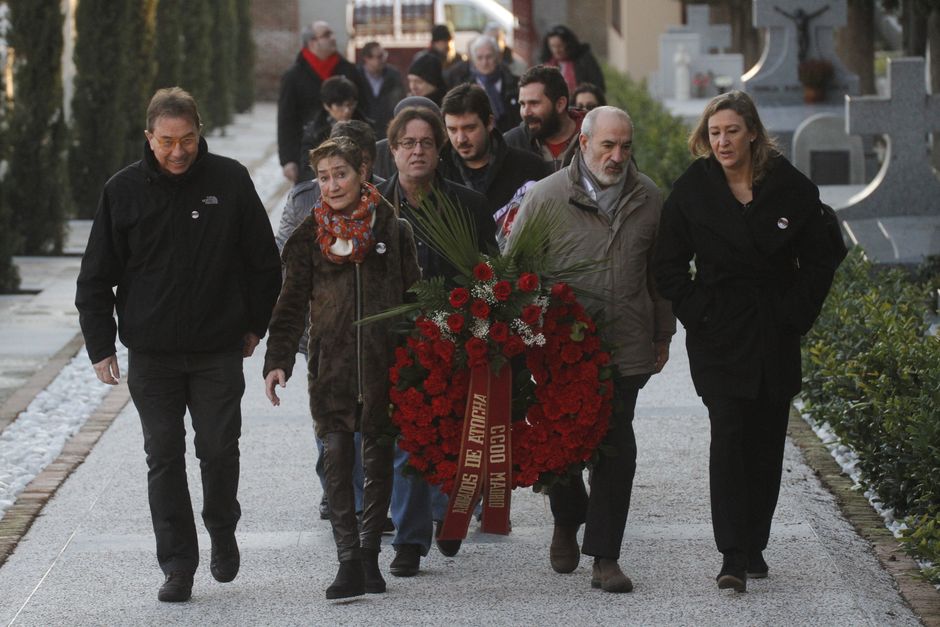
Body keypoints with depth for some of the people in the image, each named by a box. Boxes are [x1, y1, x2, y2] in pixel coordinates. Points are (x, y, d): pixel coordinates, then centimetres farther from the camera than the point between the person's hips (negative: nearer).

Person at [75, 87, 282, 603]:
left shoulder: (230, 181, -3)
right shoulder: (124, 191, -1)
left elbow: (263, 261, 8)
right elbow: (97, 275, 5)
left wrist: (254, 326, 10)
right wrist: (100, 346, 1)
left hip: (219, 352, -1)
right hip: (151, 355, 1)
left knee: (219, 450, -1)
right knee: (164, 458, 2)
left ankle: (222, 530, 27)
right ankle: (177, 563, 10)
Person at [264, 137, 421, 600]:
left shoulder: (393, 230, 4)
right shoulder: (309, 235, 6)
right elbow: (291, 304, 5)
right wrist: (278, 361, -5)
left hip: (385, 363, 0)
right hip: (330, 365, 0)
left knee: (378, 457, 7)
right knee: (336, 457, -9)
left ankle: (369, 554, 20)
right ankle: (349, 563, -12)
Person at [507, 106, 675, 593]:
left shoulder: (647, 199, 7)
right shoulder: (547, 196, -3)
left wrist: (663, 334, 19)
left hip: (625, 348, 1)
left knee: (616, 449, -1)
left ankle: (605, 557, 6)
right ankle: (567, 521, 37)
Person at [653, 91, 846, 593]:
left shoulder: (789, 187, -2)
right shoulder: (692, 190, -2)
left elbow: (823, 254, 7)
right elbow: (668, 264, 5)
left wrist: (797, 310, -1)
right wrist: (696, 311, -5)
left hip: (775, 336, 2)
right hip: (719, 336, -2)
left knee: (766, 442, 6)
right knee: (728, 436, -12)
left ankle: (754, 547, 19)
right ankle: (733, 558, -16)